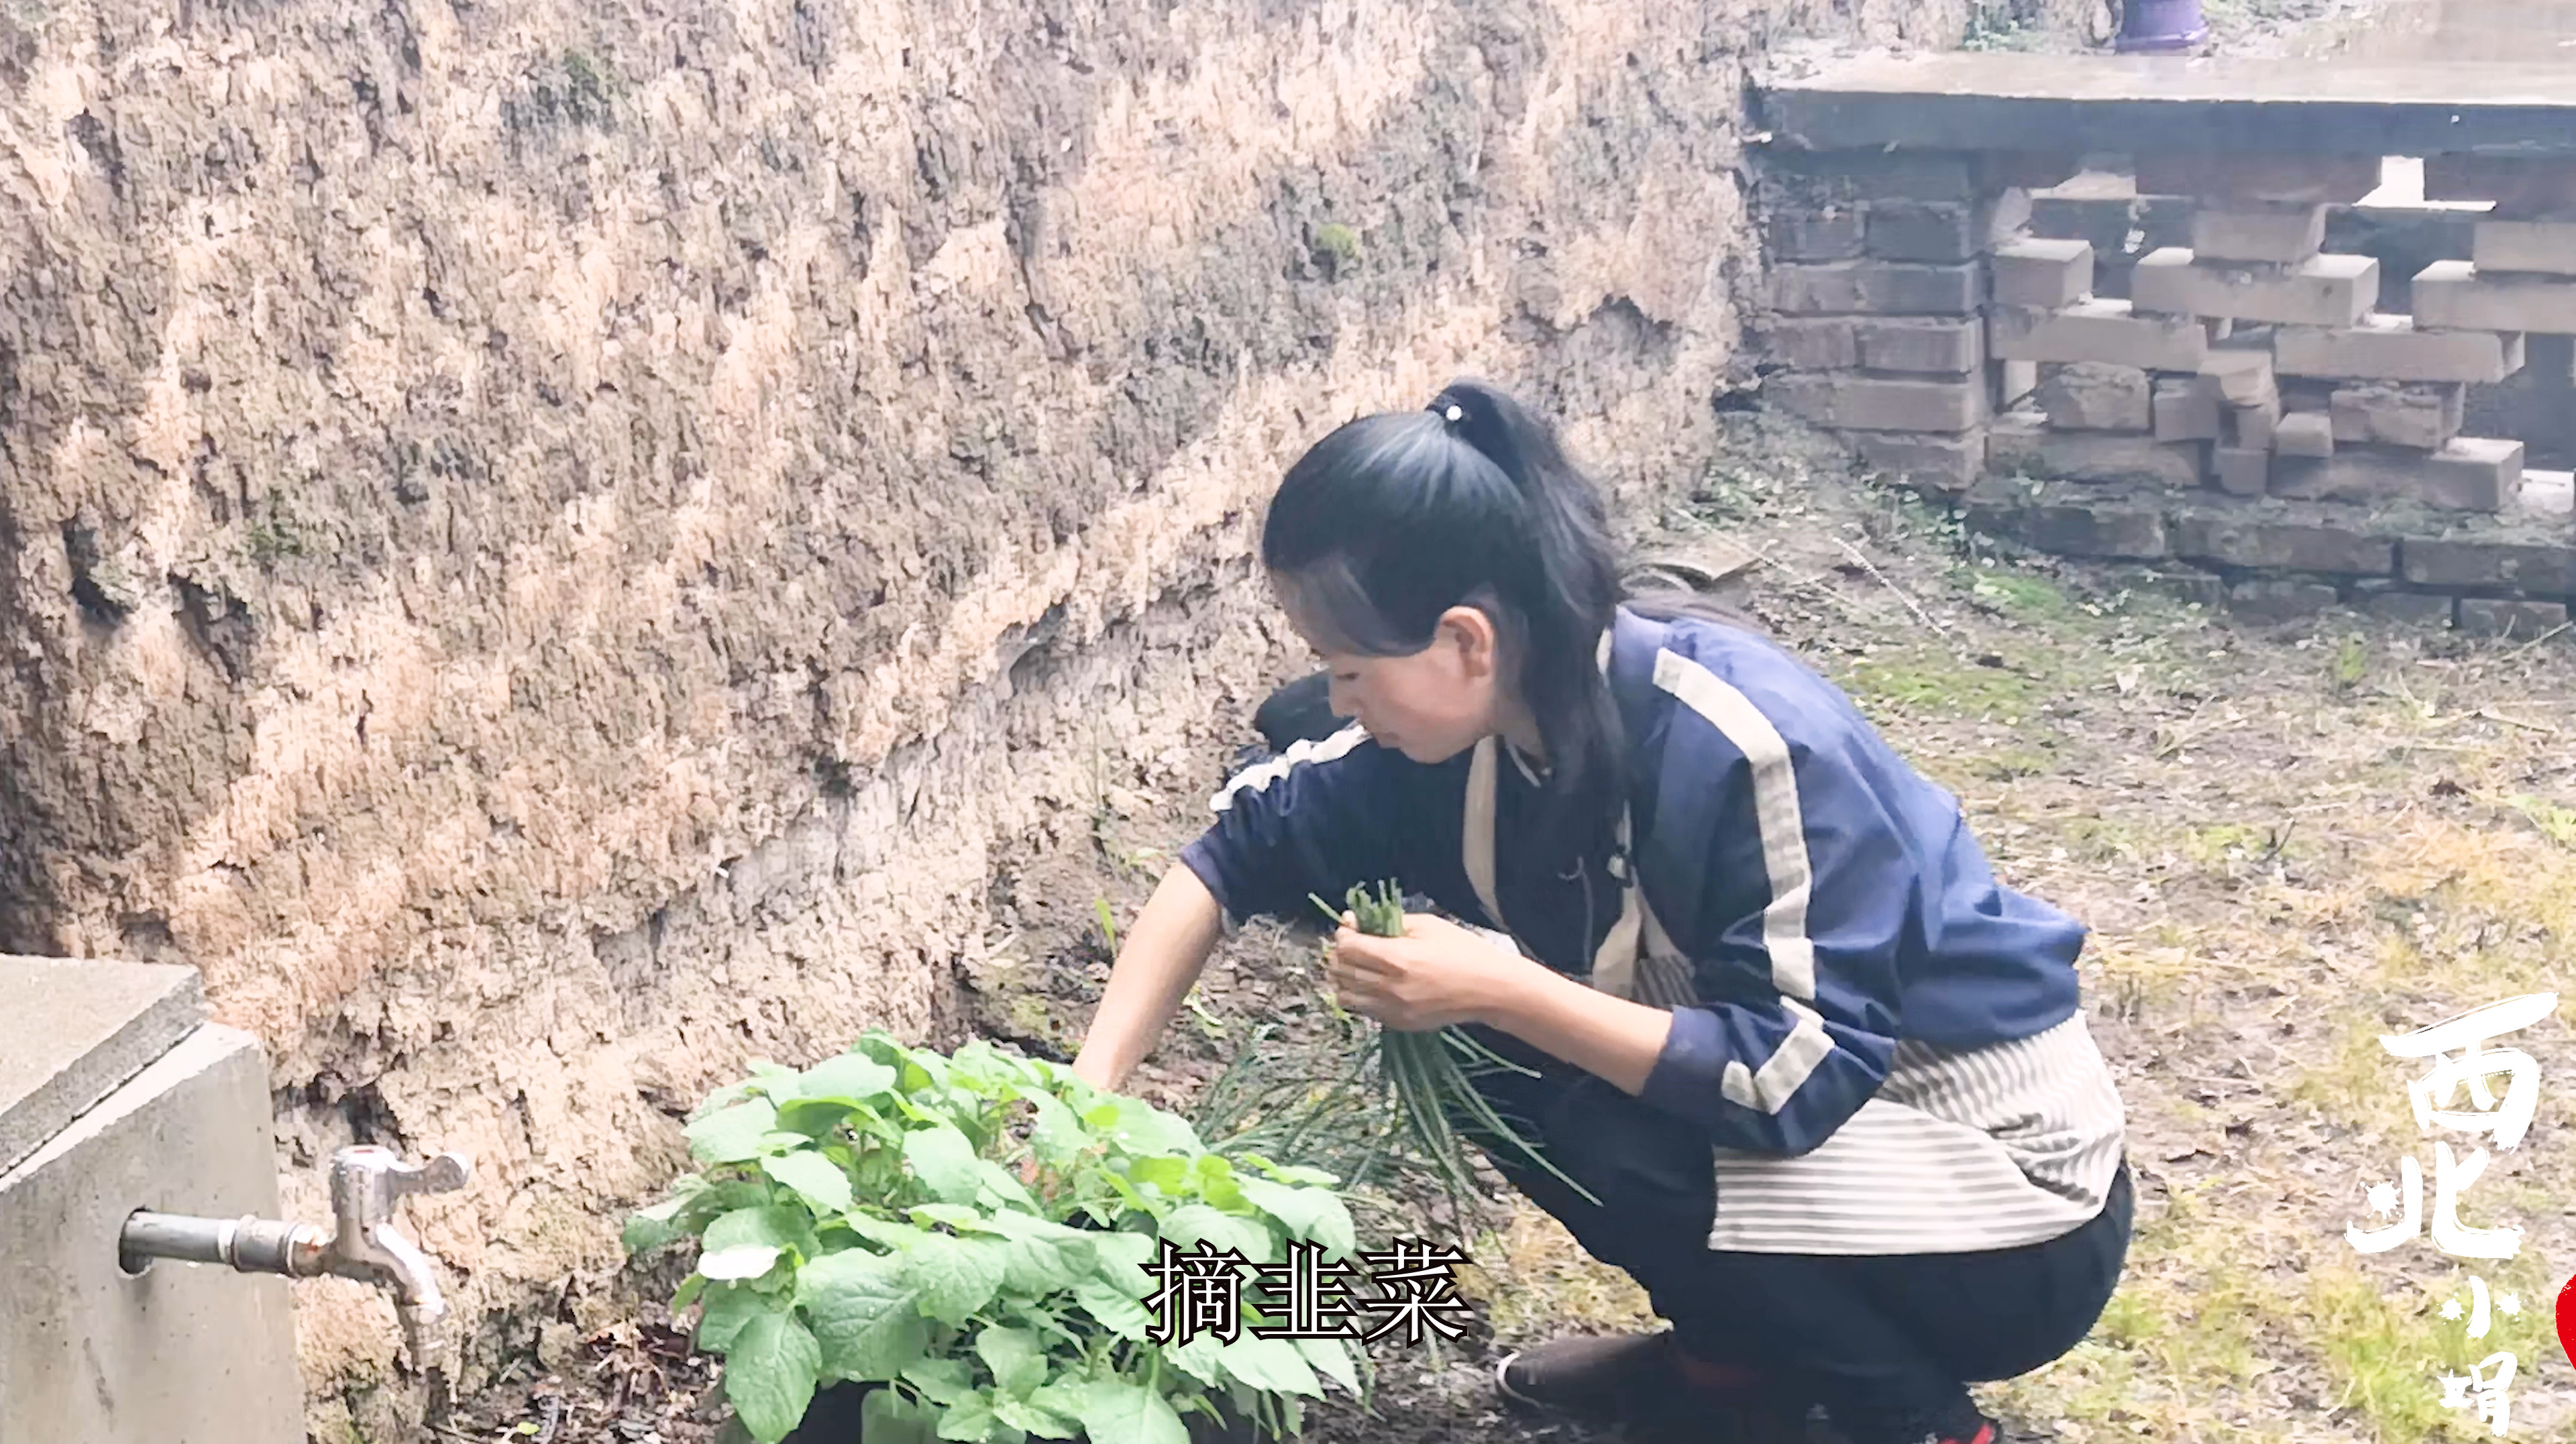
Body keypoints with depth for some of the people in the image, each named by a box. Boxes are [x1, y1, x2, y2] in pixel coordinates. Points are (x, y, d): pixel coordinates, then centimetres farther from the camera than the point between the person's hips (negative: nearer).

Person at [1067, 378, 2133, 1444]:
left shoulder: (1748, 750, -31)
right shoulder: (1472, 721, -9)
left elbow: (1800, 1079, -32)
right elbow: (1244, 846, 0)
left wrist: (1504, 993, -32)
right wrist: (1092, 1086, -9)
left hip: (2011, 1200, -7)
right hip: (1807, 1099, 7)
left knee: (1568, 1123, -24)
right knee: (1473, 1045, -4)